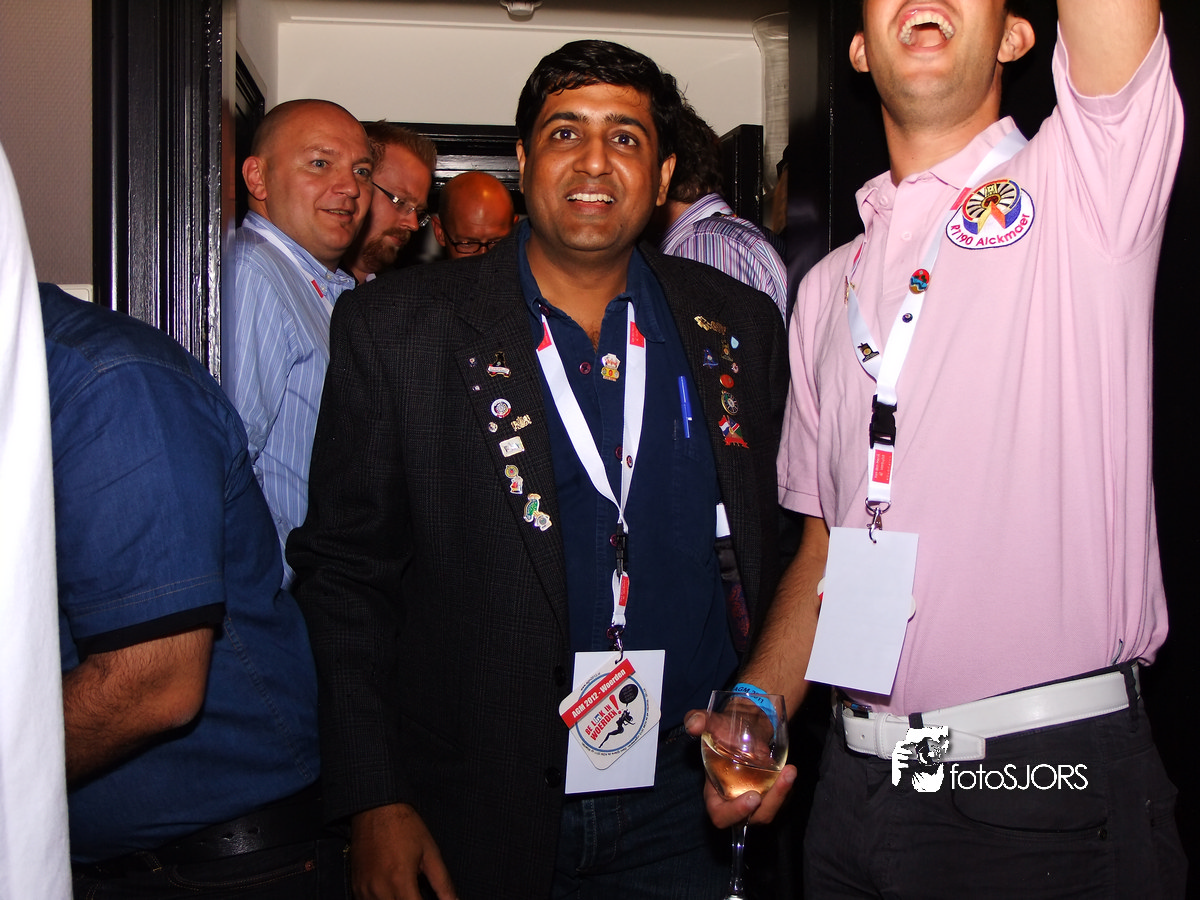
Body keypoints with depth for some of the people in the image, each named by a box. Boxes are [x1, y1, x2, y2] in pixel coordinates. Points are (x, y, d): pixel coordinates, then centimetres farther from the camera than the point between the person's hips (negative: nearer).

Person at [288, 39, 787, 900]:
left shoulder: (738, 324, 2)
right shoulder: (397, 328, -7)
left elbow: (770, 552, 9)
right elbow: (343, 571, -5)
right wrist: (373, 801, -8)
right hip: (477, 808, -2)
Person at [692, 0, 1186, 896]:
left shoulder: (1084, 184, -1)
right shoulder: (831, 286, 11)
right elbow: (827, 544, 12)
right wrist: (754, 717, 0)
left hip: (1052, 783, -4)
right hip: (857, 781, 5)